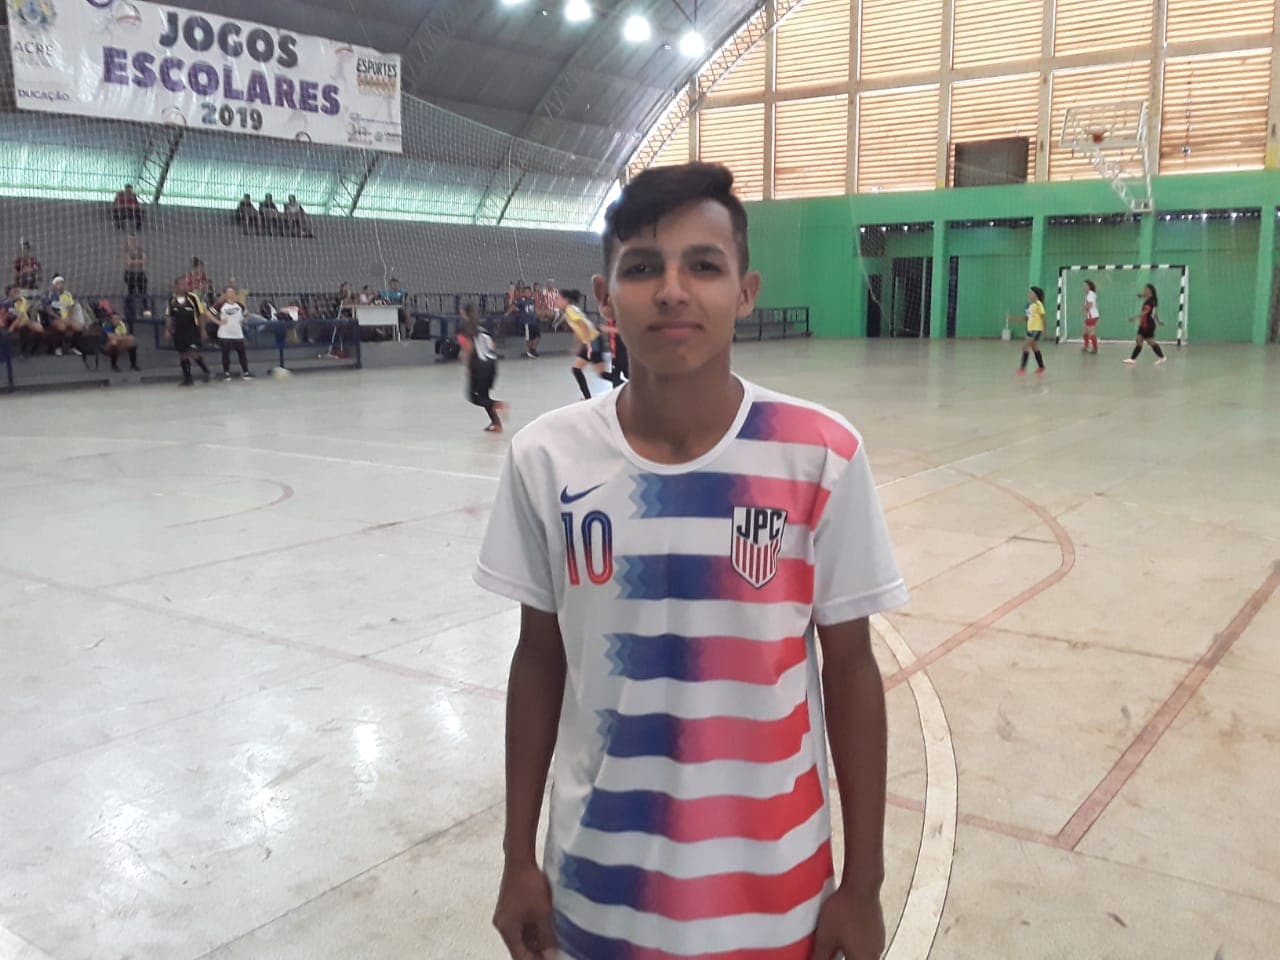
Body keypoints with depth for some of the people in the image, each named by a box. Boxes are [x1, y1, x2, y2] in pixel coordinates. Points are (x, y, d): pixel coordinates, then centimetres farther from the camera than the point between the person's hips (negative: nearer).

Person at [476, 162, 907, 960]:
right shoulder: (548, 458, -9)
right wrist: (518, 860, 5)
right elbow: (540, 660, 0)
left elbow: (850, 667, -5)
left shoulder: (820, 455, -14)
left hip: (771, 886, -1)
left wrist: (863, 882, -1)